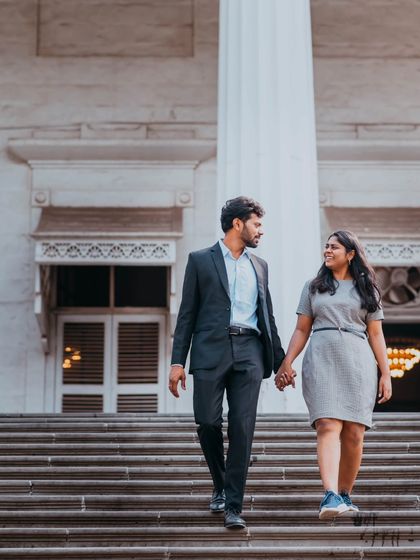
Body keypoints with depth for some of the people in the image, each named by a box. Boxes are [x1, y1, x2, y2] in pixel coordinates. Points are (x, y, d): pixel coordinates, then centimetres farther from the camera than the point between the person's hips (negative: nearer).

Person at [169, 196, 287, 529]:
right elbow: (187, 314, 5)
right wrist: (178, 362, -2)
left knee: (242, 427, -6)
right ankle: (221, 485, 22)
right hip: (211, 351, -2)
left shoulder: (260, 266, 19)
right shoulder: (201, 260, 8)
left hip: (249, 352, 2)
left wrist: (280, 361, 18)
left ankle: (233, 507, -3)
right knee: (208, 422, -5)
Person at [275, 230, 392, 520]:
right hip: (321, 360, -1)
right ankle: (330, 497, -28)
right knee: (329, 427, -16)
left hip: (357, 361, 1)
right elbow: (301, 330, 15)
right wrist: (286, 363, 3)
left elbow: (376, 335, 11)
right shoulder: (314, 287, 17)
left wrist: (385, 373, 4)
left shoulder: (366, 289, 15)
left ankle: (345, 495, 9)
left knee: (354, 432, -4)